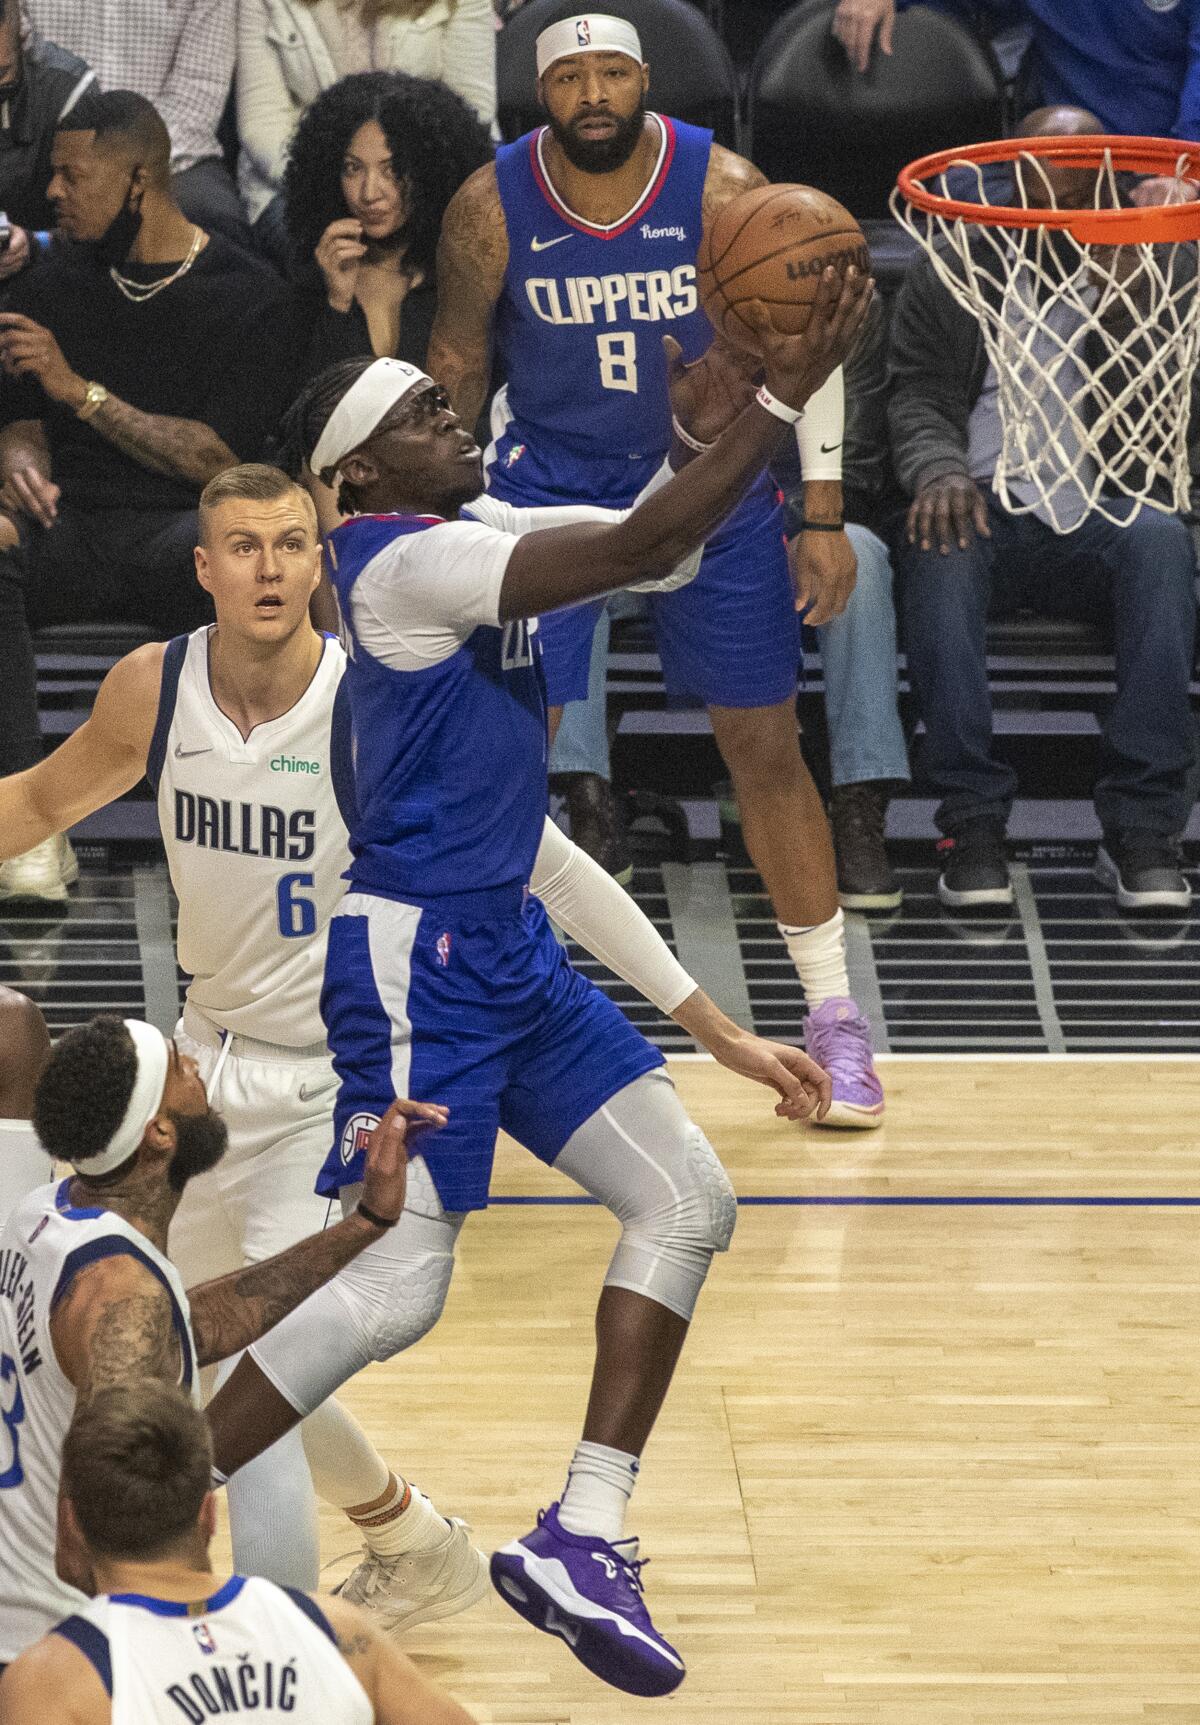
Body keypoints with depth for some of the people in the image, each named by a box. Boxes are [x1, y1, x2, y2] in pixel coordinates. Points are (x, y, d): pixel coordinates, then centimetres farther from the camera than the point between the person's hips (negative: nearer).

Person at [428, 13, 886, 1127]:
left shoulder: (723, 190, -16)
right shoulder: (491, 208, -14)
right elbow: (456, 364, 1)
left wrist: (822, 515, -8)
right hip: (547, 476, 0)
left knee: (764, 745, 3)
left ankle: (832, 1019, 13)